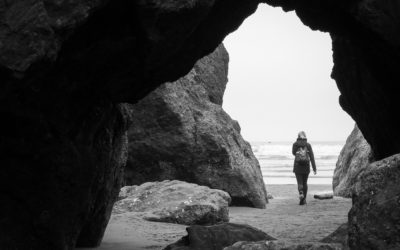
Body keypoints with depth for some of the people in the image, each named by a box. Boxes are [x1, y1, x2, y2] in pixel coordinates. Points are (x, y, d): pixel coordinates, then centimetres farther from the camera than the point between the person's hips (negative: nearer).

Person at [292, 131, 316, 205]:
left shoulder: (295, 144, -2)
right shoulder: (308, 145, -1)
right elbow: (311, 157, -5)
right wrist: (314, 168, -4)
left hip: (297, 166, -1)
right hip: (306, 166, 1)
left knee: (300, 183, -1)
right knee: (305, 183, 15)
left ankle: (301, 193, -31)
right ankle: (304, 199, 17)